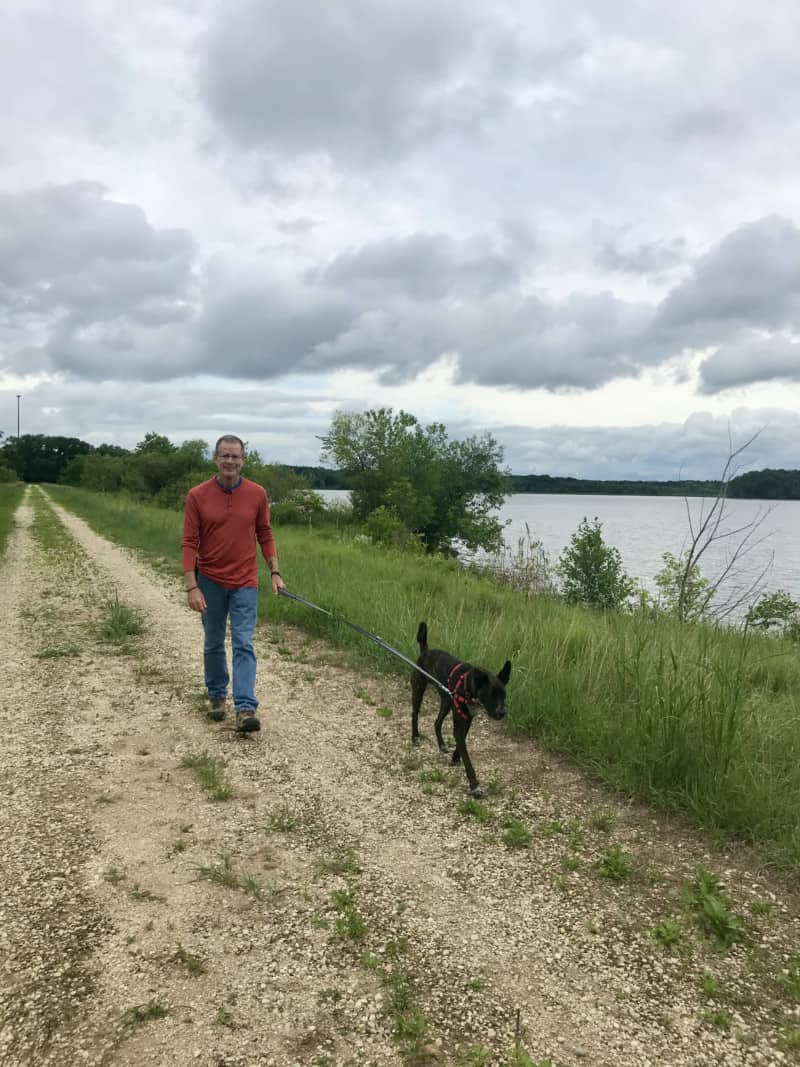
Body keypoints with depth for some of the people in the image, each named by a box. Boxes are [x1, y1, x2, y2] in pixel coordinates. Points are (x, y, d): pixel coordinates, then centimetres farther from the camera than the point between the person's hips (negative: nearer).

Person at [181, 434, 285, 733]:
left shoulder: (257, 494, -3)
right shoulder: (197, 495, -7)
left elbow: (265, 535, 7)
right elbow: (189, 543, -8)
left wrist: (275, 572, 0)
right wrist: (192, 586, -15)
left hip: (244, 583, 0)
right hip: (210, 582, 0)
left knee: (243, 645, -6)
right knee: (213, 645, 14)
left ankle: (245, 709, -11)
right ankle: (217, 696, 32)